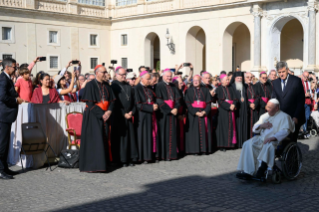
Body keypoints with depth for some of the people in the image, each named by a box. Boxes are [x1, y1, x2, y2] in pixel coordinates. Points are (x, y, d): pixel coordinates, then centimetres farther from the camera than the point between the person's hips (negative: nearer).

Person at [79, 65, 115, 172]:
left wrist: (109, 111, -8)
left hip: (104, 116, 6)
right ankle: (93, 165, -5)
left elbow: (112, 100, 11)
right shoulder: (90, 85, -8)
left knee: (103, 139, 4)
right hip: (93, 116, -6)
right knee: (94, 139, -8)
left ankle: (102, 163, 9)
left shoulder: (106, 86, 11)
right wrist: (101, 114, -16)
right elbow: (90, 104, -13)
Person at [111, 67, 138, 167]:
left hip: (128, 115, 6)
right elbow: (114, 102, -9)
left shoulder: (129, 86, 15)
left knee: (130, 137, 6)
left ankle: (130, 158, 12)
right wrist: (123, 114, -12)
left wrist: (132, 112, -2)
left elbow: (133, 101, 15)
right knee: (119, 137, -3)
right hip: (118, 117, -6)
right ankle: (121, 159, 2)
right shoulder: (113, 86, -4)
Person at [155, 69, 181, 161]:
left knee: (172, 133, 5)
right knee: (164, 133, -3)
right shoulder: (159, 86, -5)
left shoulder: (173, 86, 14)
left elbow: (177, 98, 9)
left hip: (173, 112, 6)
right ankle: (164, 154, 2)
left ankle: (171, 153, 10)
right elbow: (159, 100, -12)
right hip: (163, 113, -6)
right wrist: (170, 110, -15)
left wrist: (176, 108, -9)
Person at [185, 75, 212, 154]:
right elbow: (188, 103, -4)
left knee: (204, 131, 1)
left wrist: (205, 111, -13)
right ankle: (194, 149, 1)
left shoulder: (205, 90, 9)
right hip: (193, 114, -2)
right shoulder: (189, 90, 4)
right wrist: (195, 112, -15)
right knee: (194, 131, -3)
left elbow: (208, 102, 4)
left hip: (204, 113, 2)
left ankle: (204, 148, 7)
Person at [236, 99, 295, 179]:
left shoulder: (284, 116, 3)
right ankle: (248, 172, -27)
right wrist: (261, 125, 0)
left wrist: (272, 137, -27)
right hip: (261, 139, 6)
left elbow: (285, 131, -13)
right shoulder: (264, 116, 24)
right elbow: (255, 128, 23)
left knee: (268, 145, -40)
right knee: (248, 144, -20)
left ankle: (263, 167, -44)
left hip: (275, 140, -6)